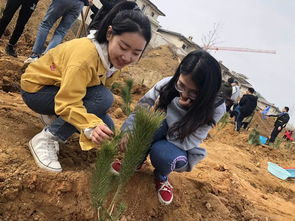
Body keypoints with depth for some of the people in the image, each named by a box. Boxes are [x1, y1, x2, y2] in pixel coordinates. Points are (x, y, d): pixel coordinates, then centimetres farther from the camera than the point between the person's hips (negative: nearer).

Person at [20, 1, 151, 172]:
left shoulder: (115, 58, -11)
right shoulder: (86, 55, -35)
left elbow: (103, 86, -2)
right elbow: (67, 102, -37)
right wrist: (91, 127, -51)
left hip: (62, 91, 7)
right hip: (36, 89, -7)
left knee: (105, 127, -8)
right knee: (103, 98, -30)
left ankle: (55, 117, 12)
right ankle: (46, 139, -19)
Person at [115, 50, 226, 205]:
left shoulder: (216, 108, -27)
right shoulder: (167, 85, -22)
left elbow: (185, 142, -28)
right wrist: (128, 131, -28)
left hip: (180, 149, -1)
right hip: (151, 138, 1)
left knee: (163, 154, -37)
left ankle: (161, 176, 2)